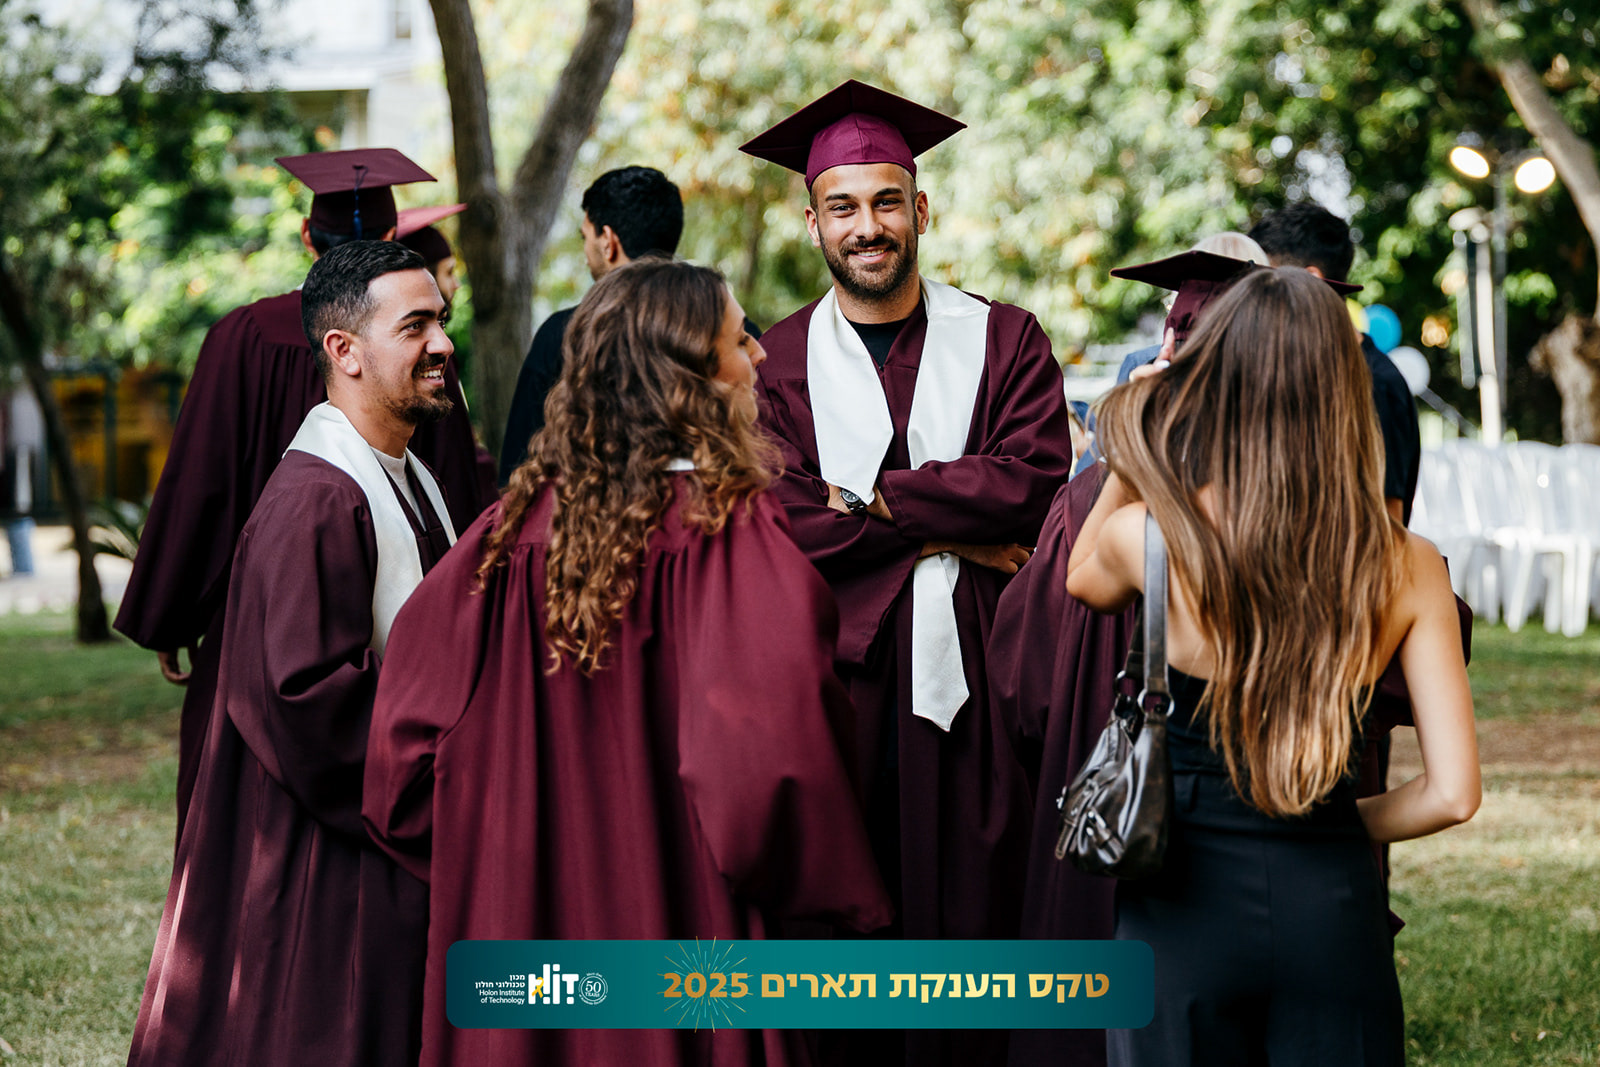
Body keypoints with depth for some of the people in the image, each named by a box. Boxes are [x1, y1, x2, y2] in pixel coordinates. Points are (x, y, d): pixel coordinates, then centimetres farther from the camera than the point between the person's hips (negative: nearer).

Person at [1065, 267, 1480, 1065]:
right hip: (1333, 908, 1)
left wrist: (1132, 457, 7)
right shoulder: (1410, 570, -7)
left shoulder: (1148, 538, -11)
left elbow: (1082, 580, 15)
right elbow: (1451, 794, -6)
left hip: (1184, 904, -1)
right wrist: (1345, 825, 11)